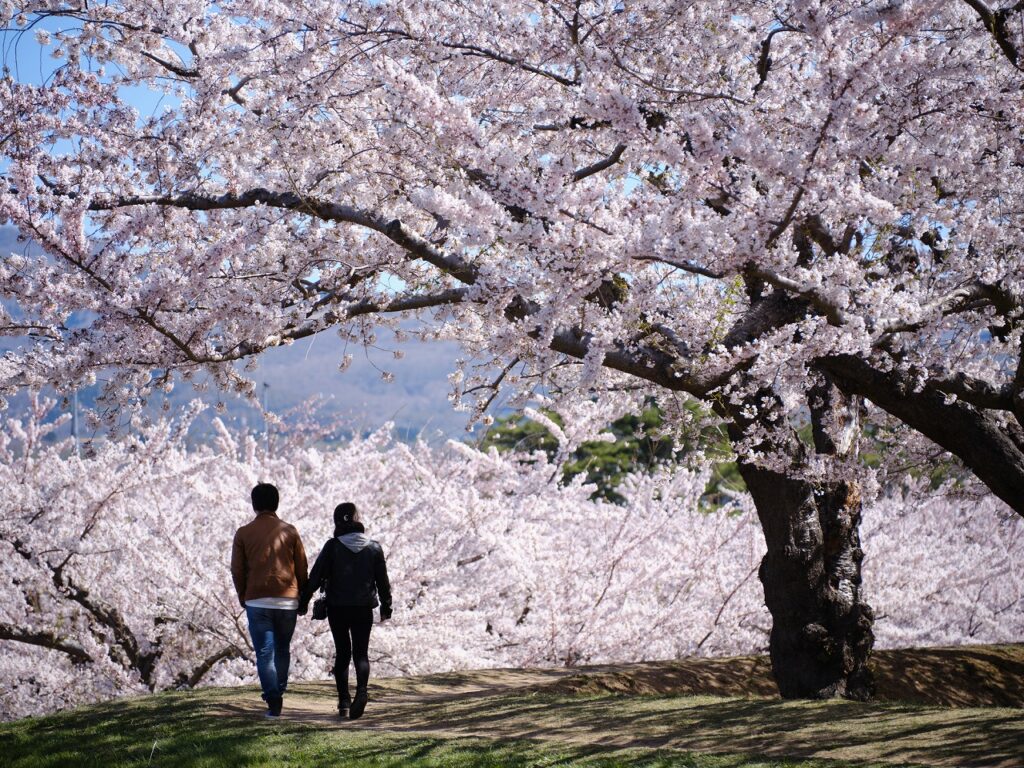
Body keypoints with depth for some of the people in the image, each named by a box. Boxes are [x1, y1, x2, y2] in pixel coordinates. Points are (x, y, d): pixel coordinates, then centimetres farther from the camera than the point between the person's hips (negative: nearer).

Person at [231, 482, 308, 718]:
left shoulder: (243, 534, 0)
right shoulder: (289, 531, 2)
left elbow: (237, 570, 2)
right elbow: (301, 568, 4)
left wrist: (242, 597, 16)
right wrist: (302, 597, 15)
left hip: (257, 601, -1)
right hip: (287, 601, 1)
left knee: (264, 653, 0)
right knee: (282, 650, 16)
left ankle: (273, 701, -9)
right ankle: (278, 695, 16)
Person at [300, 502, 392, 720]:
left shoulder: (332, 547, -7)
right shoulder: (374, 548, -1)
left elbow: (315, 576, -7)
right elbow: (383, 581, 4)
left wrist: (303, 602, 1)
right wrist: (386, 607, 15)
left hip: (337, 608, 0)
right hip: (364, 609, 1)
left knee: (342, 653, 11)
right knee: (361, 653, 6)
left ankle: (344, 701, 6)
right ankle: (361, 690, -21)